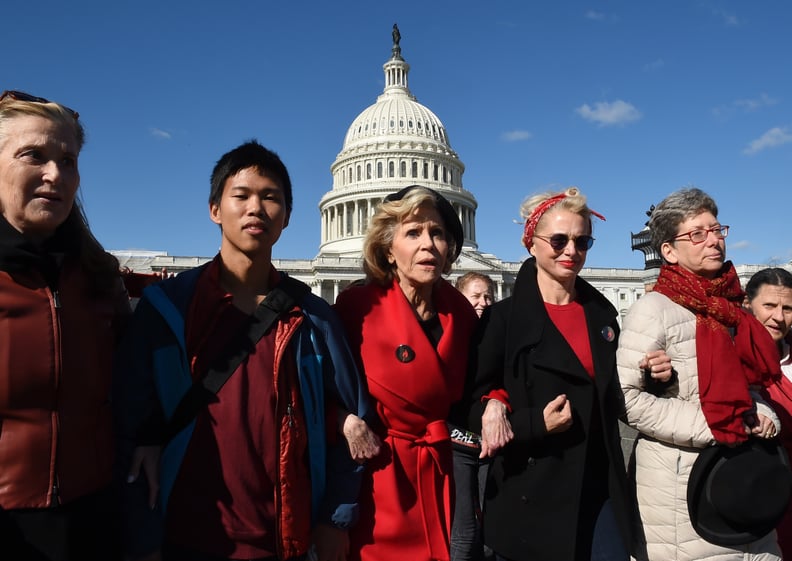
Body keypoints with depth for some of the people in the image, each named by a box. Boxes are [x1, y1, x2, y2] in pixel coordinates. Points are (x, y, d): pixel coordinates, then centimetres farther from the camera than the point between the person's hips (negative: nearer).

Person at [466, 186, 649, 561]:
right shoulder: (503, 318, -10)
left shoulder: (602, 313, 6)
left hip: (600, 490, 4)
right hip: (531, 497, -4)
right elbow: (474, 407, -9)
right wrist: (535, 424, -22)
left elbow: (612, 398, 15)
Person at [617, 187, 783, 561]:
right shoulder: (654, 309, -13)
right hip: (679, 482, -7)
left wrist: (761, 413, 1)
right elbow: (626, 396, -20)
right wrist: (708, 426, -19)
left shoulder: (728, 306, 9)